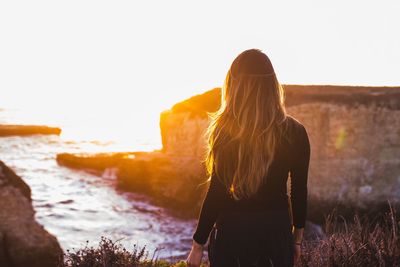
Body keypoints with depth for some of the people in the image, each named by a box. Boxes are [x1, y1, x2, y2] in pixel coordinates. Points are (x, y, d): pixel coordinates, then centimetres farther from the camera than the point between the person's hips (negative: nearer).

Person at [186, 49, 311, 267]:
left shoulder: (226, 132, -13)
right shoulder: (295, 132, -4)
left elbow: (216, 192, -11)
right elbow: (299, 191, 3)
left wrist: (198, 244, -2)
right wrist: (297, 238, 16)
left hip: (233, 232, -2)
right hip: (277, 231, 3)